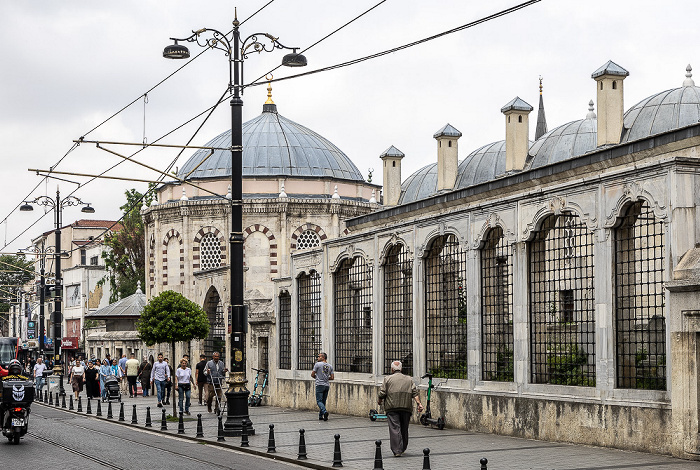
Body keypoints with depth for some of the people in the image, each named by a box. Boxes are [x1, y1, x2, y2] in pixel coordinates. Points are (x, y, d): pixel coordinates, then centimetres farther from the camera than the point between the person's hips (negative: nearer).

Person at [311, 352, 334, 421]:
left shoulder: (317, 364, -6)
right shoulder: (330, 366, 8)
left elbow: (312, 374, -1)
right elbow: (332, 377, 7)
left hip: (320, 385, -5)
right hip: (327, 385, 5)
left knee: (319, 401, -6)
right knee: (323, 401, 13)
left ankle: (324, 411, -28)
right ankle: (320, 416, 16)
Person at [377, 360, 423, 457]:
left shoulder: (388, 379, 5)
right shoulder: (408, 379, 15)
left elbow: (382, 393, 0)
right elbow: (415, 393, 4)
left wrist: (380, 401, 18)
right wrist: (419, 403, -1)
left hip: (392, 407, -3)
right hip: (406, 407, 3)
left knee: (395, 428, -7)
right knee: (404, 429, 14)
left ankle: (397, 451, -16)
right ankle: (402, 449, 25)